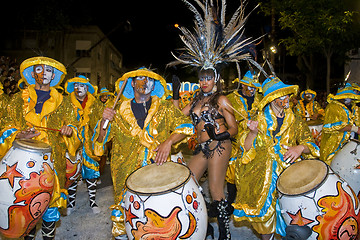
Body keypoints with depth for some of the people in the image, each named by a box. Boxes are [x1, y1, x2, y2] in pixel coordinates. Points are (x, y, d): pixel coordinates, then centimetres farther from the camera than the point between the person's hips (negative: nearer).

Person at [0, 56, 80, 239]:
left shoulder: (62, 103, 13)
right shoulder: (19, 100, 12)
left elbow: (72, 126, 13)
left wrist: (69, 130, -10)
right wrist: (19, 135, -12)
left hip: (52, 162, 0)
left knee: (50, 203, 0)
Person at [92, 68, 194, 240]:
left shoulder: (165, 108, 7)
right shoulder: (120, 112, 8)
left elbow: (186, 126, 1)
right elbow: (101, 139, 7)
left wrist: (168, 142, -14)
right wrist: (104, 121, -13)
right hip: (128, 172, 1)